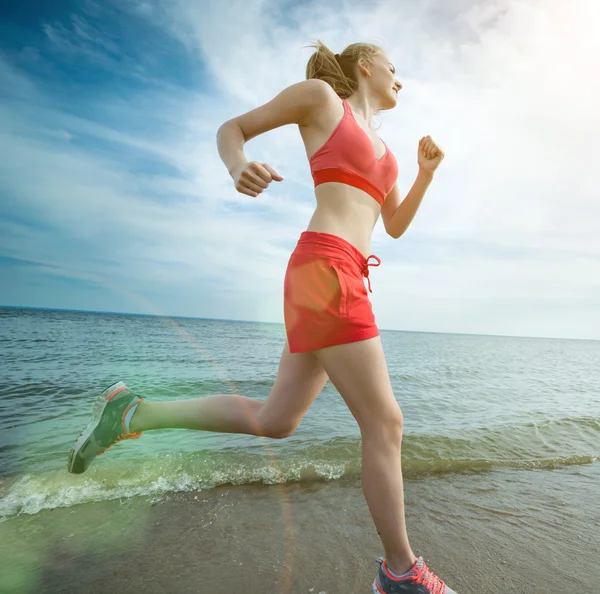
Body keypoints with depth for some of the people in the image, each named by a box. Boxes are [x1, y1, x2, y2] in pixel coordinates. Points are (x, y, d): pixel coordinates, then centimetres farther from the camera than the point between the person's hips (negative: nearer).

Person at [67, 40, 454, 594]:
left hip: (339, 281, 10)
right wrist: (239, 168, -10)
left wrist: (427, 172, 18)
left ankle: (133, 413, 19)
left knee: (273, 421, 11)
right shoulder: (318, 94, 12)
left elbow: (396, 226, 32)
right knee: (385, 425, 0)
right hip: (326, 272, -10)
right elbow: (231, 128, 14)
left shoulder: (379, 147, 33)